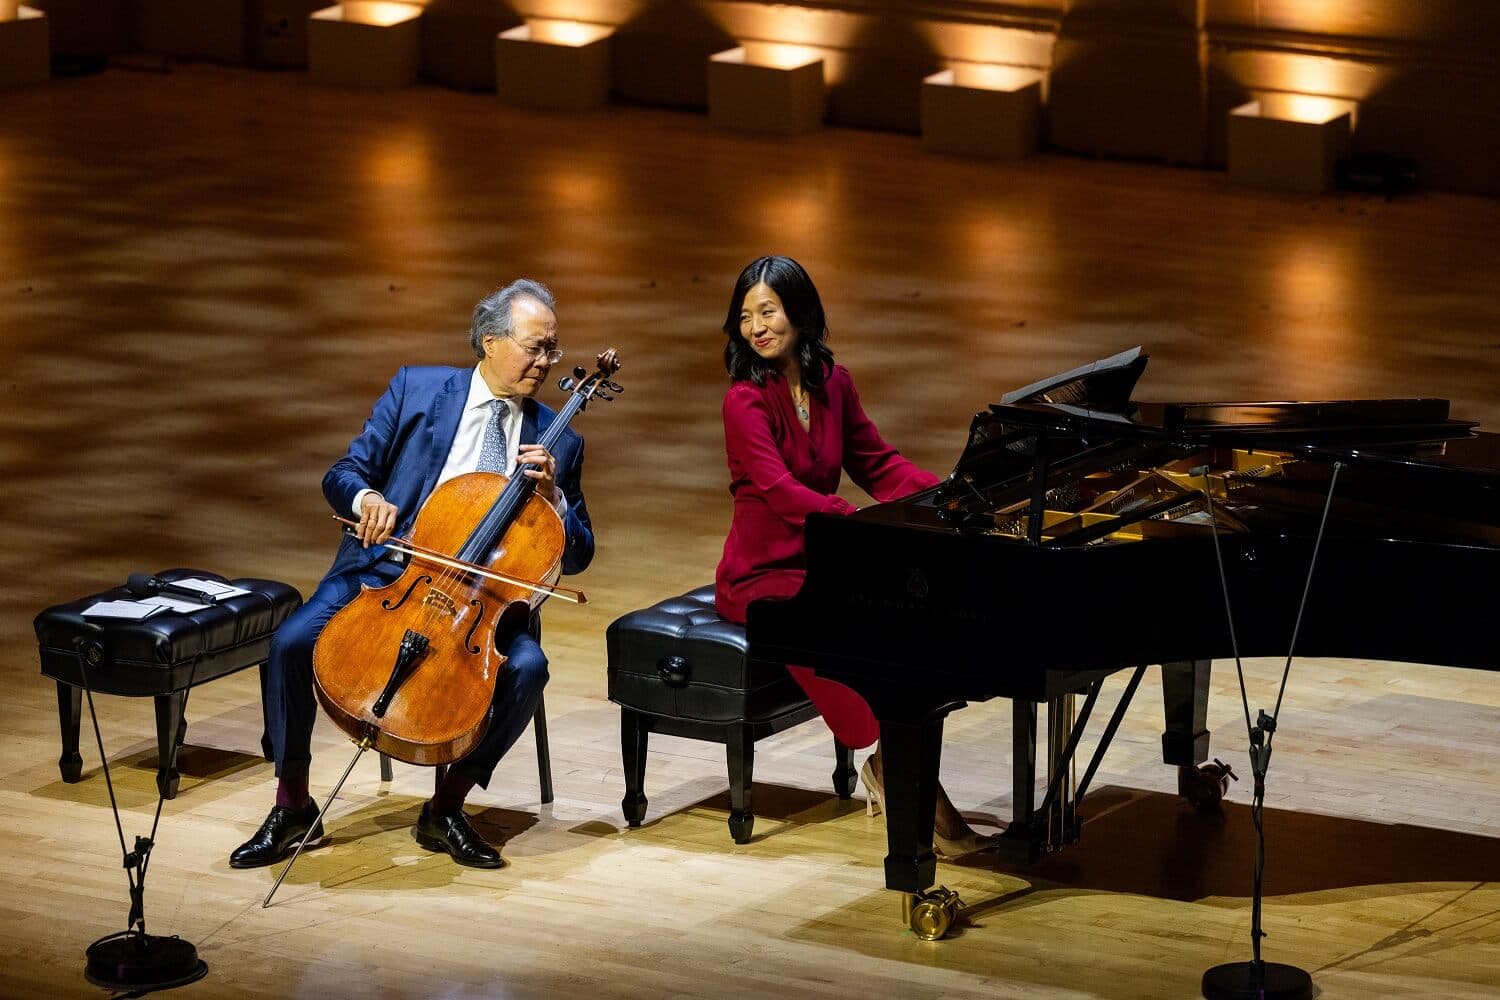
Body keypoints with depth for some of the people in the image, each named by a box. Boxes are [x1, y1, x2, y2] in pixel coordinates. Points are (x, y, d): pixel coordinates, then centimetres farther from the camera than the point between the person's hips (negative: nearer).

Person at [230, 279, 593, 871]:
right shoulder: (416, 390, 5)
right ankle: (292, 807, -6)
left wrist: (552, 495, -11)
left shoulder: (556, 441, 7)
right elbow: (343, 476, 4)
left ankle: (447, 807, -10)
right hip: (383, 572, -1)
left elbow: (576, 557, 8)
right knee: (291, 643, -26)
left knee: (527, 666, -30)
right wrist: (366, 497, -20)